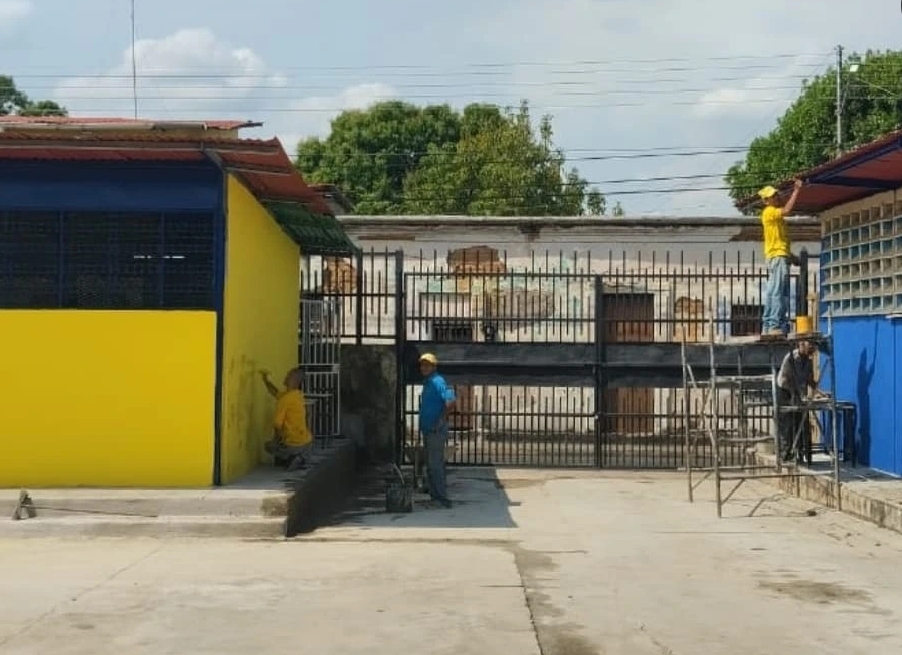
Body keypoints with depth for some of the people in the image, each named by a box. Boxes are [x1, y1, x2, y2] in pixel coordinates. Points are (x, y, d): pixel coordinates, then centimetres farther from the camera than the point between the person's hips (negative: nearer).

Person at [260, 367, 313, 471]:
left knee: (268, 445, 22)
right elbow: (276, 393, 24)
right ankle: (300, 457, 11)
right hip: (307, 443, 7)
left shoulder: (285, 399, -18)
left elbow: (277, 424, -16)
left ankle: (290, 458, -1)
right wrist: (266, 380, 20)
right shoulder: (299, 395, 6)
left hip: (293, 445, -7)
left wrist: (276, 438, 3)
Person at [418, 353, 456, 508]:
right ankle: (434, 495, 21)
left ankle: (442, 498, -9)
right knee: (430, 464, 14)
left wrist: (441, 421, -23)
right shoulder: (427, 383, 16)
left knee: (435, 464, -11)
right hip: (427, 430, 10)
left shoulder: (437, 382, -15)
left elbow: (450, 401, -28)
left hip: (436, 430, -10)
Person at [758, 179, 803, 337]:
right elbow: (787, 210, -25)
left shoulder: (775, 214, 23)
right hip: (777, 257, -10)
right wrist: (796, 191, -18)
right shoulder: (769, 212, -6)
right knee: (777, 293, -15)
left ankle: (767, 326, 8)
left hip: (781, 256, 10)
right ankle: (774, 326, -20)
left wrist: (791, 256, 21)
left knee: (772, 293, 7)